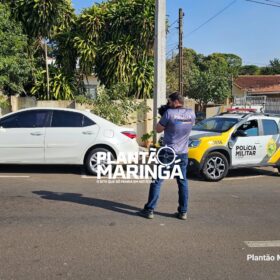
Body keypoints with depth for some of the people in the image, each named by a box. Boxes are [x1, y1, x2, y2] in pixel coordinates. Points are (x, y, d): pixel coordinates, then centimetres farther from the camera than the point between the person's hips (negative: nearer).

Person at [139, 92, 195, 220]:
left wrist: (163, 117, 8)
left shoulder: (169, 113, -13)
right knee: (183, 183, 12)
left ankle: (149, 210, 7)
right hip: (183, 154, 5)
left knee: (157, 181, 3)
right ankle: (183, 212, 16)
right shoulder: (191, 114, 2)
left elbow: (158, 129, -5)